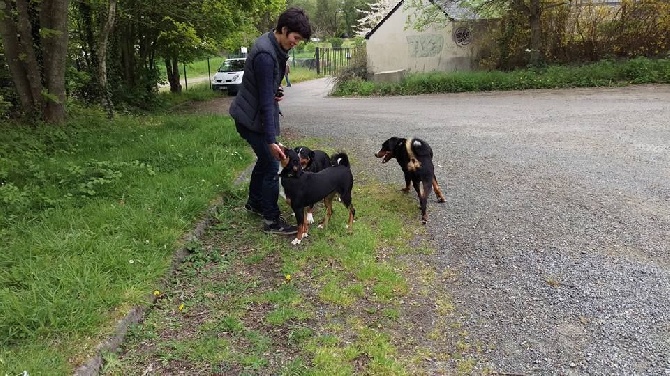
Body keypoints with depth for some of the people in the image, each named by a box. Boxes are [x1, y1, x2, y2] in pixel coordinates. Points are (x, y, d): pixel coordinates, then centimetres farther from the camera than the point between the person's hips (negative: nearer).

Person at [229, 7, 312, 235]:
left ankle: (254, 203, 38)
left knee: (265, 159, 20)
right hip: (252, 119, -10)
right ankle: (271, 220, 3)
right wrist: (271, 140, -30)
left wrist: (276, 91, -3)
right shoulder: (265, 54, -27)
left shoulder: (276, 47, 3)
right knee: (271, 165, -7)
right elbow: (265, 100, -29)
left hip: (255, 115, 10)